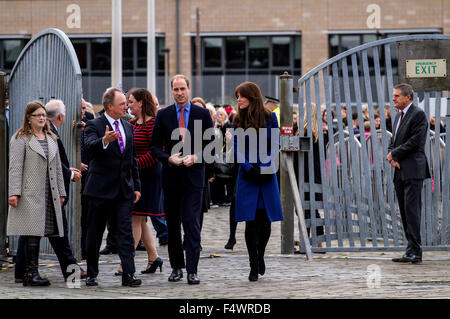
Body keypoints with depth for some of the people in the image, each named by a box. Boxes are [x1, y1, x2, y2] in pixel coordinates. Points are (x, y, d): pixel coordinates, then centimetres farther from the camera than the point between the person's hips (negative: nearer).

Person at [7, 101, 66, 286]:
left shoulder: (51, 139, 20)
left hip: (49, 195, 6)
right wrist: (14, 192, -15)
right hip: (30, 193, -6)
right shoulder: (20, 139, 0)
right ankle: (32, 273, -12)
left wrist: (61, 192, 18)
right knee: (33, 233, -11)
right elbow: (15, 167, -7)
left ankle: (28, 273, 4)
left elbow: (57, 167, 22)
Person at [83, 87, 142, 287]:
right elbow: (89, 147, -27)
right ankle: (91, 274, 15)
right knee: (95, 234, 5)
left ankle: (128, 274, -7)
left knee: (126, 232, -3)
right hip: (100, 188, -5)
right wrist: (105, 141, -47)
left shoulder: (128, 127, 13)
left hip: (124, 189, 5)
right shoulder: (94, 125, -6)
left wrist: (136, 186, 15)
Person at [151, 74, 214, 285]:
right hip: (171, 176, 2)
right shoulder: (163, 115, 6)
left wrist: (196, 157, -11)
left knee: (192, 222, -8)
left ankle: (192, 270, -10)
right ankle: (177, 267, 18)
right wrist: (169, 158, -12)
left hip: (193, 175, -2)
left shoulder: (202, 114, 3)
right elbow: (155, 146, 6)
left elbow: (211, 143, 5)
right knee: (173, 223, 8)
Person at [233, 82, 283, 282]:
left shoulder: (269, 117, 2)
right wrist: (249, 168, -13)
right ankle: (254, 266, 1)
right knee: (251, 220, -4)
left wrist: (264, 166, -15)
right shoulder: (238, 121, 7)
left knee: (265, 219, 1)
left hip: (267, 175, -1)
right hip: (247, 175, 1)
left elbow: (275, 145, -1)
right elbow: (237, 149, 3)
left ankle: (260, 256, 25)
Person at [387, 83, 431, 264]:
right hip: (400, 171, 9)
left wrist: (394, 154, -8)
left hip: (413, 171, -9)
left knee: (412, 210, -12)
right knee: (405, 212, 8)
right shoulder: (399, 116, 20)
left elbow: (415, 141, -16)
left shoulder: (418, 115, -8)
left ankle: (414, 252, -13)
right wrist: (392, 157, 1)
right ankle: (413, 251, 11)